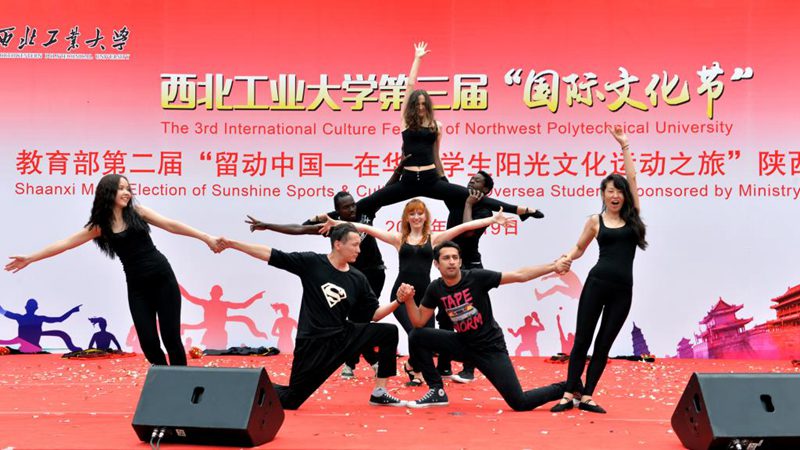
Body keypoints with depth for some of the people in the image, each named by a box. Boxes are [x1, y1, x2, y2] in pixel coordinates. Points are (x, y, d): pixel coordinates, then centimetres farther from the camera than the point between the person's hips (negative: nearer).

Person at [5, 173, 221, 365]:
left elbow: (171, 225, 0)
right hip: (137, 286, 1)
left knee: (171, 336, -2)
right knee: (148, 342, -4)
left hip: (162, 277, -1)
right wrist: (30, 258, 4)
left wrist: (205, 237, -5)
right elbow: (66, 243, 5)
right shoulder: (100, 225, 4)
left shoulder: (137, 212, 2)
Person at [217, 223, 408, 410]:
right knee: (289, 401, -3)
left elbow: (374, 313, 5)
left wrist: (398, 301, -11)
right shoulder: (311, 262, -9)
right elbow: (272, 255, -10)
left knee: (389, 331, -9)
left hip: (342, 337, 4)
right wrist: (231, 243, -14)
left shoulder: (357, 279, 2)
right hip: (313, 343, -4)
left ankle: (379, 393, 0)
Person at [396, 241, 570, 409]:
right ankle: (437, 391, 3)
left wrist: (554, 266, -23)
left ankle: (563, 389, 16)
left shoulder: (476, 277, -18)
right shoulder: (435, 289, -5)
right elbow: (419, 321, 0)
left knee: (520, 403, -12)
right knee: (417, 337, -8)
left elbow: (519, 275, -17)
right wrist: (408, 299, -17)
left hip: (490, 347, -5)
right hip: (463, 344, 5)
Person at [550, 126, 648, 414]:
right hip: (597, 283, -1)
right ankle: (569, 395, 5)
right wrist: (565, 258, -7)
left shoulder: (632, 216, 7)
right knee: (582, 339, 0)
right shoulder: (595, 221, 5)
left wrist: (624, 146, 4)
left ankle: (587, 397, 10)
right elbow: (579, 248, 15)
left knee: (604, 344, 4)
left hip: (622, 289, 2)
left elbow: (632, 178, 3)